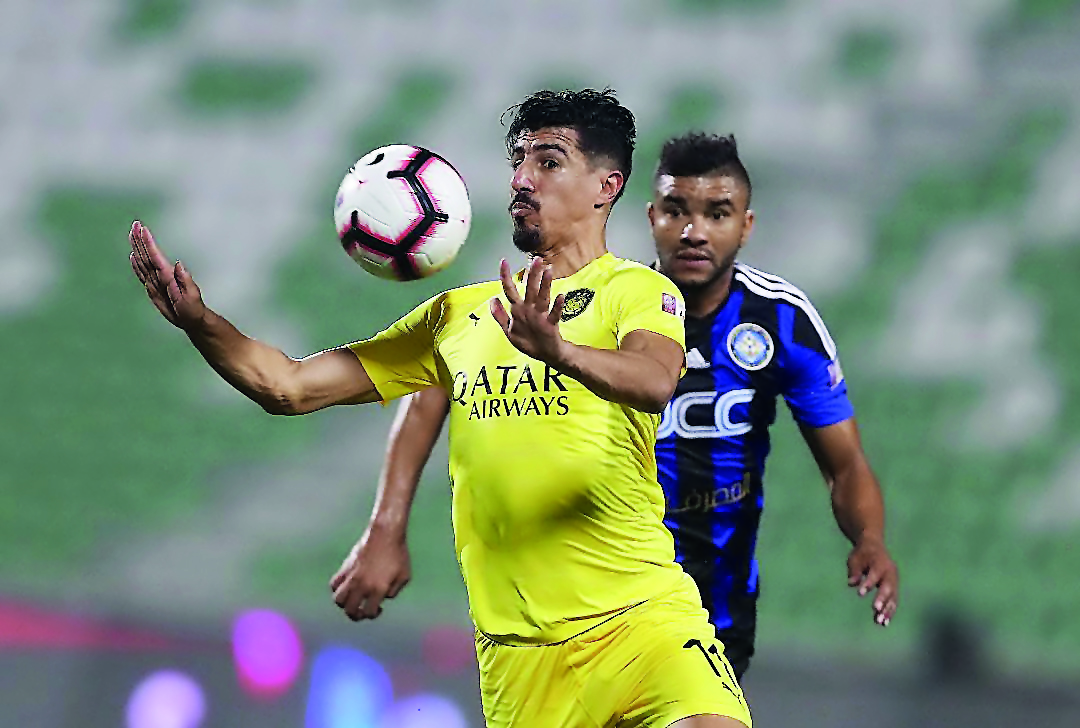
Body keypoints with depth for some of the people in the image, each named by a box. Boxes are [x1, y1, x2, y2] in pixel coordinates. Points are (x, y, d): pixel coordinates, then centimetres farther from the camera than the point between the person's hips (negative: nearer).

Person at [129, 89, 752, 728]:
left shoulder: (637, 290, 1)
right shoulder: (457, 316, 16)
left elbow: (655, 380, -23)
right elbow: (290, 387, 14)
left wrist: (557, 350, -42)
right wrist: (199, 321, -4)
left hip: (639, 621, -4)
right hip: (515, 647, 4)